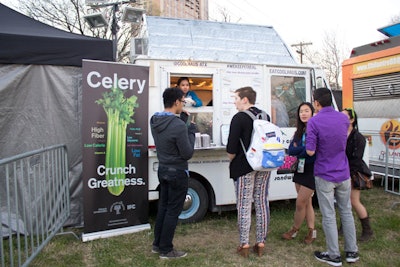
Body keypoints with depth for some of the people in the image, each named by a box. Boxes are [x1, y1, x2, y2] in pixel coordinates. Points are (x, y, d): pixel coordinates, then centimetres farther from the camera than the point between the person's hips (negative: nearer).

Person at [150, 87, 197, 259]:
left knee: (163, 207, 18)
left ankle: (157, 244, 30)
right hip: (177, 173, -8)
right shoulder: (179, 125, -26)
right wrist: (191, 132, -6)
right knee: (173, 211, 4)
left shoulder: (154, 121, -1)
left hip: (163, 169, 8)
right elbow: (188, 153, -18)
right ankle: (166, 250, 16)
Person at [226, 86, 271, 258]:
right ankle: (260, 243, 19)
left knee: (244, 205, 2)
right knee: (262, 203, 11)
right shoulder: (265, 116, 8)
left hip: (245, 167, -6)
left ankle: (244, 245, 8)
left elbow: (232, 148, -16)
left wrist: (231, 160, 2)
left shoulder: (239, 118, -13)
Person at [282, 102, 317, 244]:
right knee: (307, 202, 13)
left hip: (311, 171, -7)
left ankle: (295, 229, 18)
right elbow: (291, 150, 0)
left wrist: (298, 150, -9)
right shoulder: (299, 131, 10)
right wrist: (304, 149, -15)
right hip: (300, 170, 7)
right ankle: (312, 231, 25)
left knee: (300, 202, -1)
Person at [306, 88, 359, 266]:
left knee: (329, 216, 5)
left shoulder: (314, 122, -16)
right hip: (343, 173, 5)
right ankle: (352, 252, 26)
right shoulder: (344, 118, 1)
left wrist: (309, 144, 2)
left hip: (324, 175, -5)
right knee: (346, 212, 17)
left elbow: (310, 151, -18)